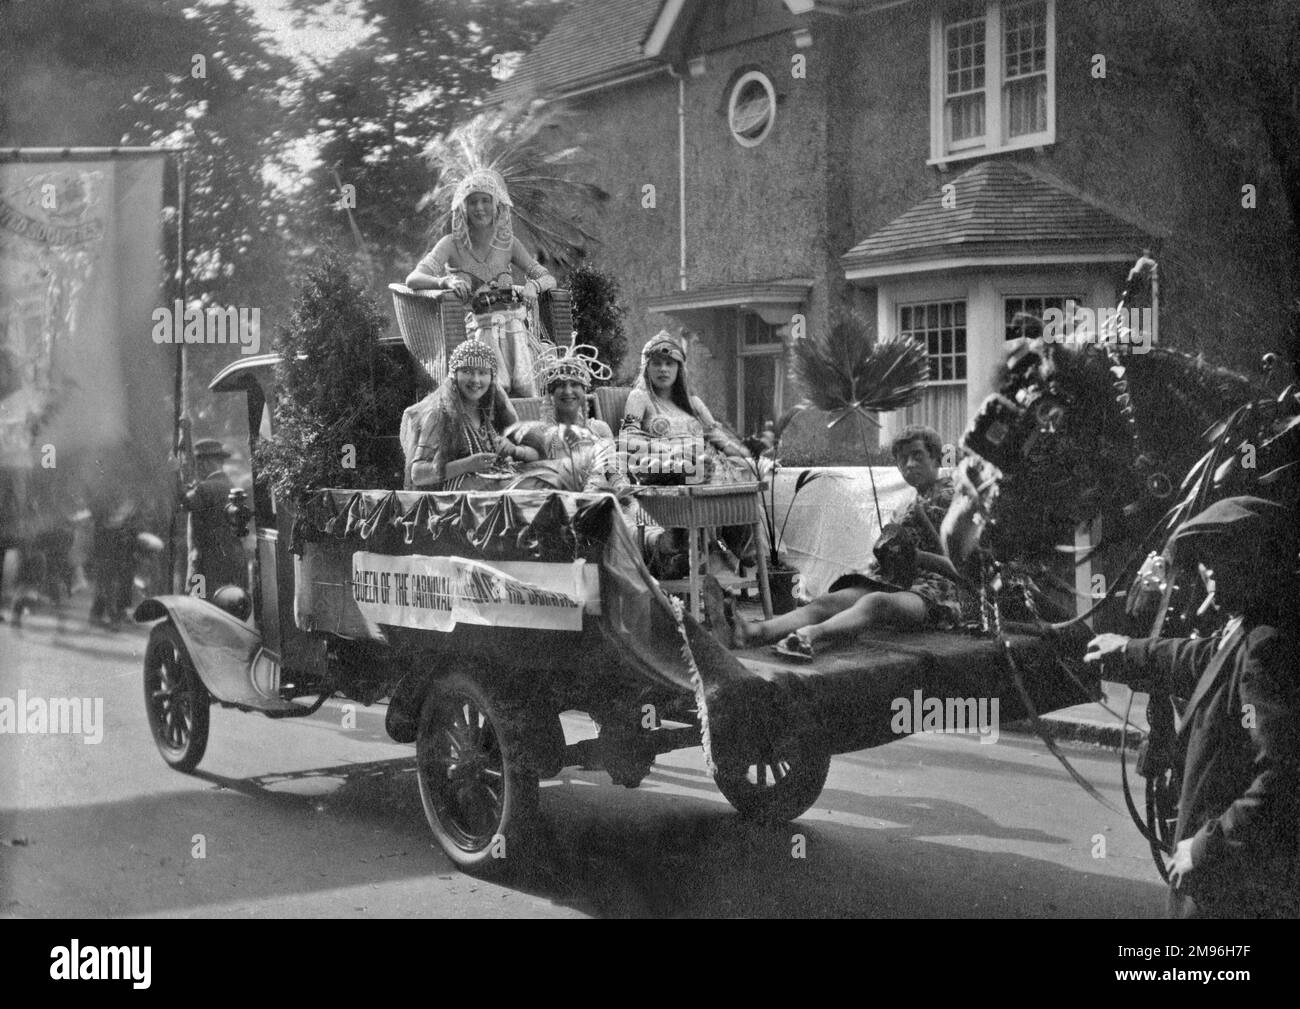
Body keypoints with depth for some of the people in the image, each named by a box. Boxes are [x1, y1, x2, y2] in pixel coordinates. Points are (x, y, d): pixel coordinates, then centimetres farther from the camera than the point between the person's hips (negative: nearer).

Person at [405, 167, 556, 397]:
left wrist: (533, 286, -18)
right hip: (478, 327, -2)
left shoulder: (508, 243, 10)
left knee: (524, 386, -25)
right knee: (496, 387, -30)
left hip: (514, 324, 2)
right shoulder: (452, 244, 1)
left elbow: (548, 278, 7)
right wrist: (446, 281, -33)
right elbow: (413, 279, -12)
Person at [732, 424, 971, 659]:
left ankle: (811, 633, -70)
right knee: (827, 601, -25)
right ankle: (758, 631, -52)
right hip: (893, 584, 6)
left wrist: (918, 556, -15)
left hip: (937, 591, -6)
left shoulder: (953, 497, 9)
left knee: (876, 602, -41)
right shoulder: (906, 509, 32)